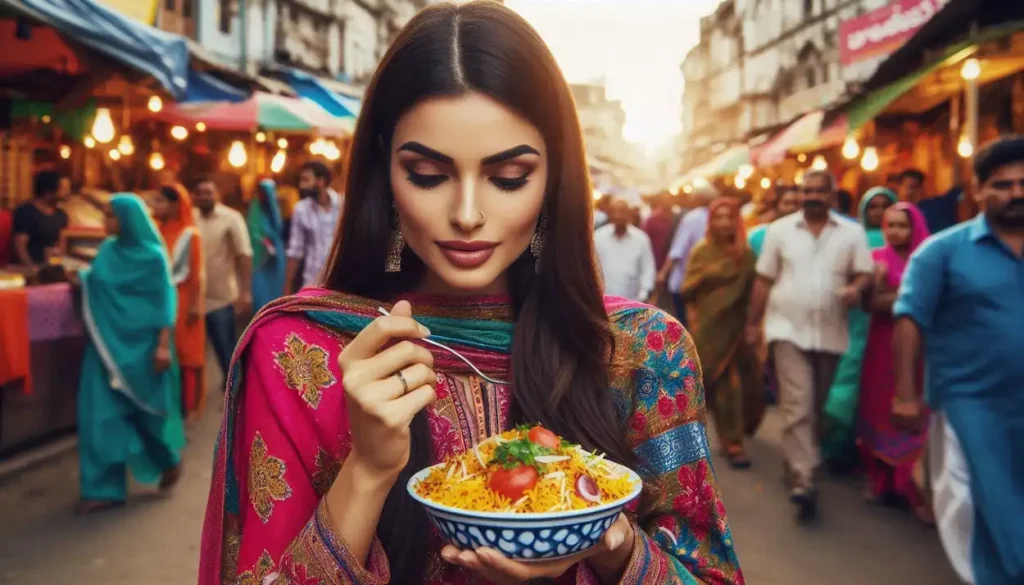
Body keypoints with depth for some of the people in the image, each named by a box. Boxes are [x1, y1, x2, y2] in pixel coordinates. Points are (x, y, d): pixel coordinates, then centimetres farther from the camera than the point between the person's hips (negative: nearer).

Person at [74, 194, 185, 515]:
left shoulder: (152, 256, -10)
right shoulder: (107, 250, 6)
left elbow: (165, 302, -12)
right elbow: (94, 285, 16)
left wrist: (163, 345, -17)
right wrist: (79, 275, -1)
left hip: (140, 344, -5)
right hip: (108, 342, 6)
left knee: (147, 408, 9)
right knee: (101, 412, 2)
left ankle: (170, 460, 35)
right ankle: (104, 488, 9)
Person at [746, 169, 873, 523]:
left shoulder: (852, 232, 4)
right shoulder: (779, 230, 3)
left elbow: (864, 272, 3)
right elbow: (764, 280, 5)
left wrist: (856, 288, -21)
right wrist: (753, 323, 5)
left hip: (830, 333, 2)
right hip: (788, 329, -2)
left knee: (815, 407, 13)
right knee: (797, 406, -13)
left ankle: (796, 465, 33)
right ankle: (803, 483, -15)